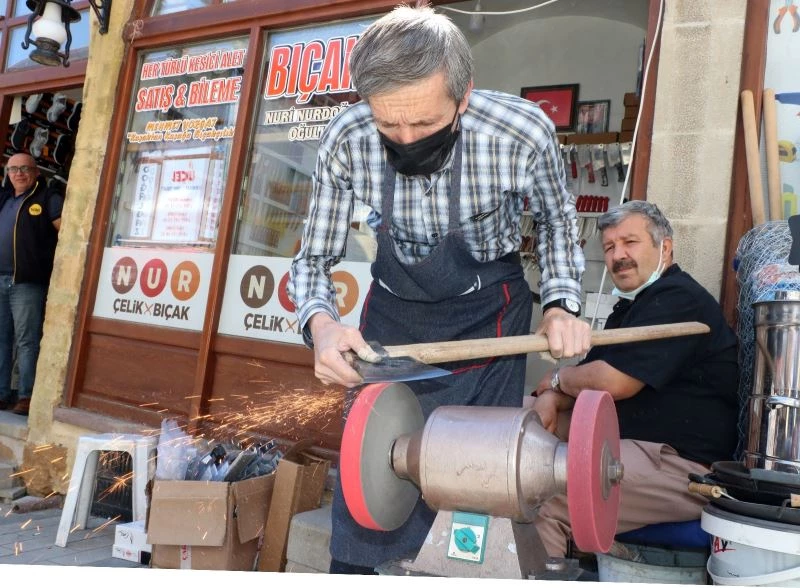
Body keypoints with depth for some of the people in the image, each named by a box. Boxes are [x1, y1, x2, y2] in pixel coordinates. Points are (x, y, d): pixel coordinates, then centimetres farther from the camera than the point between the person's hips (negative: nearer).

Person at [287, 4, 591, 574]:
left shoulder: (525, 132, -25)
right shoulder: (346, 140, -22)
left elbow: (558, 220, -2)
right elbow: (314, 259, -10)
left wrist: (562, 304, -15)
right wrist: (321, 322, -30)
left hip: (487, 312, -1)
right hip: (394, 308, 2)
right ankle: (351, 570, 35)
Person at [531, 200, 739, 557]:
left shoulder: (678, 299, -14)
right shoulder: (631, 306, 19)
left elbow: (614, 382, -21)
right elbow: (589, 378, 18)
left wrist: (557, 379, -1)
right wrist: (551, 398, -4)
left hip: (680, 464, -11)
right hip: (627, 440, 11)